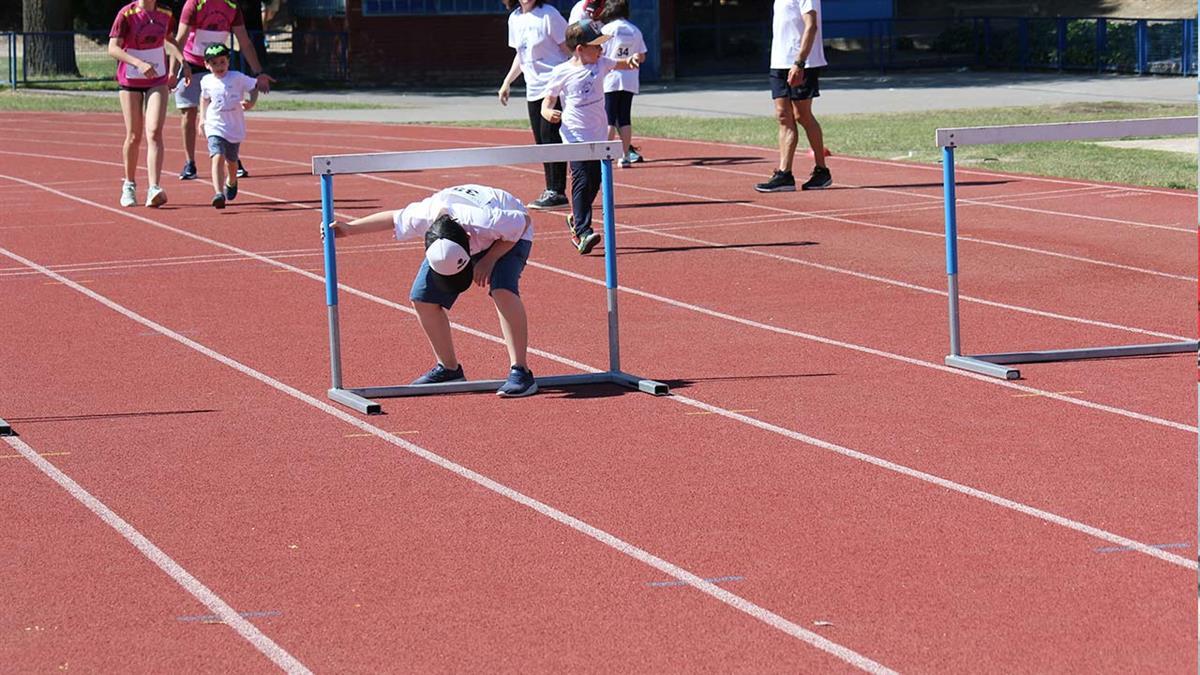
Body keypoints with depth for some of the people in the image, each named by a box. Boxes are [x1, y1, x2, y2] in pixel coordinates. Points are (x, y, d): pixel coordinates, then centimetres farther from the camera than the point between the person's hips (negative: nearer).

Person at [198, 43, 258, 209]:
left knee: (231, 161, 17)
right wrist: (202, 118, 16)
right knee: (218, 157, -22)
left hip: (235, 127, 1)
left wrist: (251, 103, -13)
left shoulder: (238, 78, -8)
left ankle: (231, 183, 51)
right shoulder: (206, 82, 1)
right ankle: (219, 193, -32)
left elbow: (254, 86, 4)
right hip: (215, 127, -1)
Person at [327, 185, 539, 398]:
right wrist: (348, 228, -8)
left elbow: (524, 220, -25)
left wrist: (489, 259, -29)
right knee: (422, 298, -8)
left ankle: (520, 372, -23)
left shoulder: (486, 221, -45)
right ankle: (448, 368, 10)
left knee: (503, 290, -32)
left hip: (509, 236, -4)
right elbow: (393, 218, -9)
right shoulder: (419, 218, -34)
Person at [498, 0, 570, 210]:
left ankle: (557, 192, -5)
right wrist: (507, 82, 20)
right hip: (533, 89, 7)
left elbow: (568, 48, -8)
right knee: (541, 142, 8)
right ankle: (550, 191, 14)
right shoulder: (515, 19, 11)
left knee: (551, 138, -10)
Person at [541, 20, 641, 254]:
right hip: (576, 136, -6)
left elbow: (621, 64, 19)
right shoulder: (562, 72, -9)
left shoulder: (600, 64, 6)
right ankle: (583, 232, -19)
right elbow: (548, 99, -2)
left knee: (594, 182, 10)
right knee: (582, 182, -14)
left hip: (598, 134, 6)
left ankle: (576, 219, 32)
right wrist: (548, 113, -24)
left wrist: (633, 60, -4)